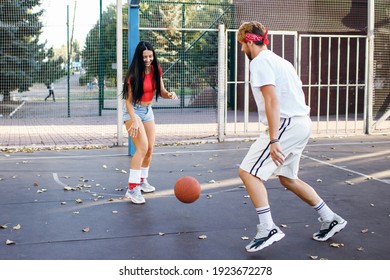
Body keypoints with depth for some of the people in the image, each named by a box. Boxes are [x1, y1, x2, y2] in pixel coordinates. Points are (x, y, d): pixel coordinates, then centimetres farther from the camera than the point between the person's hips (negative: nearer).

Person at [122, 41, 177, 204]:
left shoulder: (156, 70, -2)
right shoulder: (134, 74, -20)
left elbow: (161, 91, 5)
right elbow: (128, 100, -20)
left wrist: (169, 94, -18)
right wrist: (134, 120, -32)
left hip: (148, 110, 7)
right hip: (133, 111, -7)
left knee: (150, 149, 9)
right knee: (142, 147, -21)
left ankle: (142, 180, 29)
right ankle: (132, 188, -21)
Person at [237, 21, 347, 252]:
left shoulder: (259, 62, -9)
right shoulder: (280, 61, 20)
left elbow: (271, 100, -20)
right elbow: (299, 93, 21)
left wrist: (273, 140, -24)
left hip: (287, 124, -10)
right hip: (302, 123, 10)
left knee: (248, 172, -7)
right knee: (288, 178, 20)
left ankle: (268, 229, -9)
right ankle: (330, 219, 25)